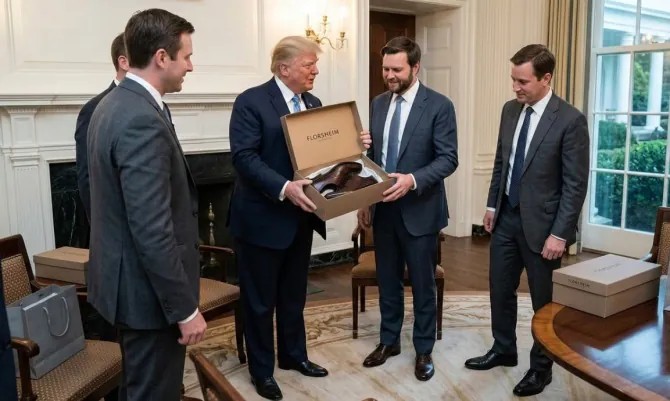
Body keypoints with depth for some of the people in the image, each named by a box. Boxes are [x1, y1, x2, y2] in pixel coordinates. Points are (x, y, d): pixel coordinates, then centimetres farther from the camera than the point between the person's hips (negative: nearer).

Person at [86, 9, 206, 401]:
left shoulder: (113, 104, 7)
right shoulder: (143, 121, -25)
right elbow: (153, 232, -28)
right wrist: (185, 308, -19)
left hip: (126, 277, 10)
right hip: (148, 289, -10)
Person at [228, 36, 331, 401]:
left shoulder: (313, 104, 10)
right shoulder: (251, 101, -13)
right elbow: (244, 158, -22)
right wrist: (284, 188, -32)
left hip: (300, 217, 7)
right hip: (262, 218, -7)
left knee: (294, 295, 21)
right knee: (260, 300, 9)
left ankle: (294, 355, 39)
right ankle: (262, 369, 26)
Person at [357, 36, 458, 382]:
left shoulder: (439, 105, -9)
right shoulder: (378, 104, 7)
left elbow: (448, 158, -14)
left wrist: (412, 180, -29)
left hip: (419, 210, -5)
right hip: (383, 209, 5)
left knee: (422, 285, 9)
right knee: (387, 280, 16)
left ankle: (423, 350, 26)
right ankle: (389, 341, 34)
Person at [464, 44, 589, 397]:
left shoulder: (570, 120, -16)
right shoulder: (510, 110, 4)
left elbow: (575, 184, -15)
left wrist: (559, 233, -17)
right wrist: (492, 205, 12)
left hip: (541, 223, -6)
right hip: (506, 217, 6)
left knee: (544, 300, 10)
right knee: (500, 288, 17)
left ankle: (541, 367, 29)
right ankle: (503, 350, 38)